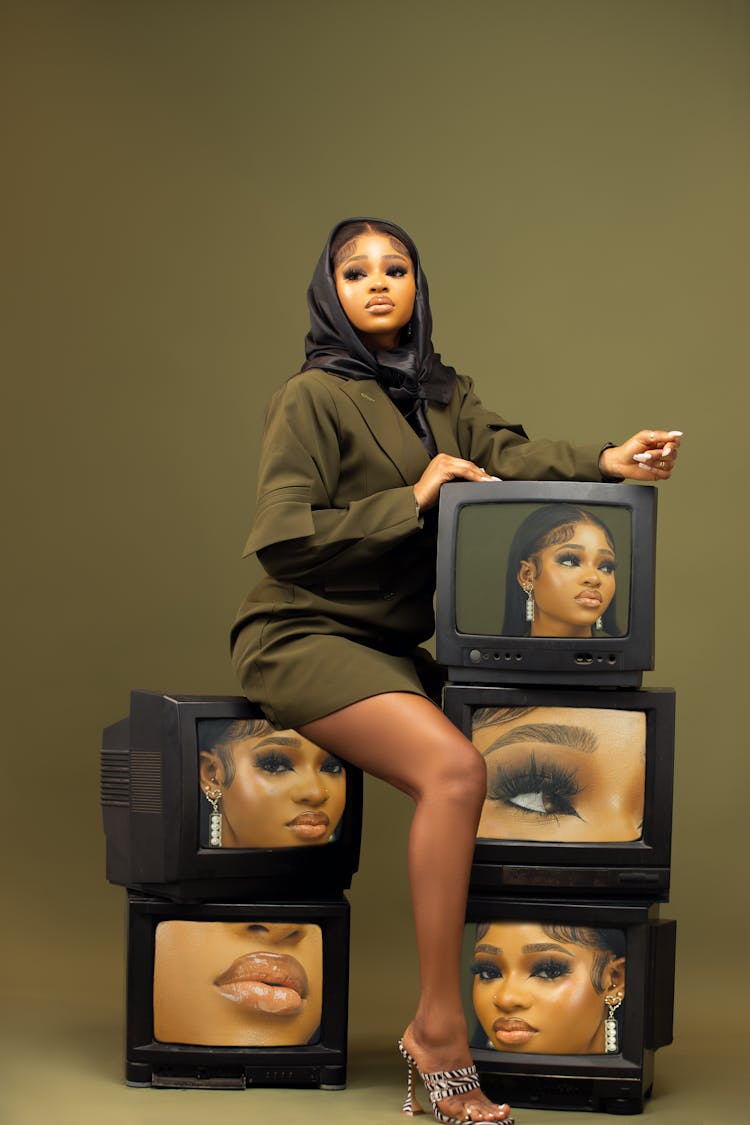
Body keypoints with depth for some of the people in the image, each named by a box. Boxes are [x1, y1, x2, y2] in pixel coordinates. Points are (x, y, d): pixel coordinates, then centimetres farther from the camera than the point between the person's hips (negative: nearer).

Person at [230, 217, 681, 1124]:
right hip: (305, 636, -7)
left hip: (391, 646, 7)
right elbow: (282, 538, -14)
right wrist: (412, 501, -15)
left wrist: (606, 463, -22)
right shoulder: (314, 396, -6)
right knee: (454, 768, -28)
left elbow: (509, 455, -3)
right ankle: (438, 1033, -22)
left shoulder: (440, 395, 15)